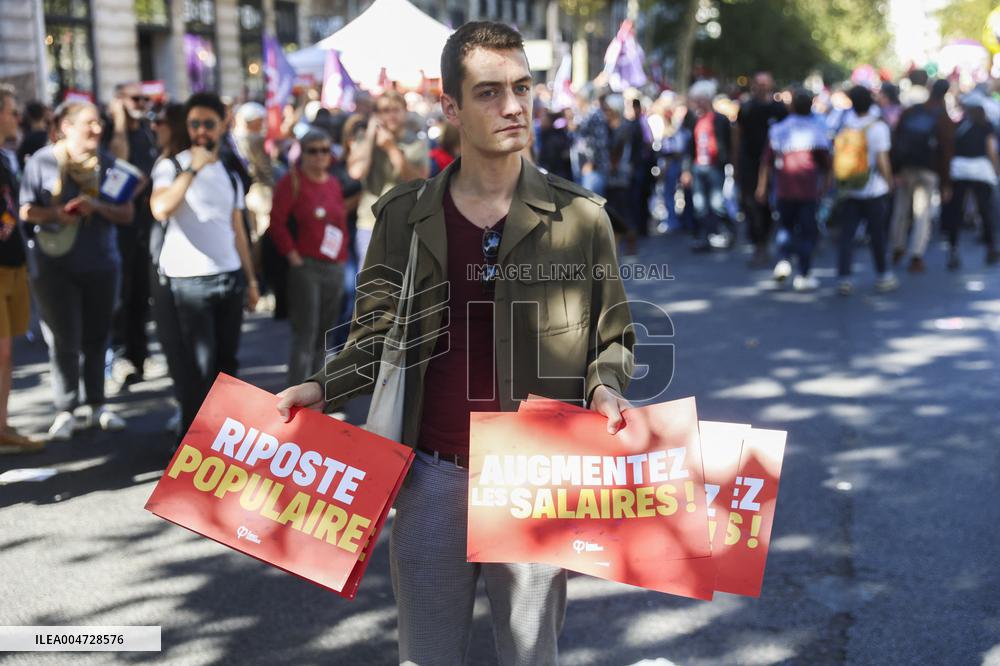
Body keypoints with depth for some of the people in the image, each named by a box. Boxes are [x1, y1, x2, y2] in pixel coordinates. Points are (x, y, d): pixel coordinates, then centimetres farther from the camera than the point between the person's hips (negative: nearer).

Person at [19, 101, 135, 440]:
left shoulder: (108, 163, 4)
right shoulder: (41, 161, -4)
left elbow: (127, 214, 2)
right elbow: (26, 210, -4)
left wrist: (97, 205, -16)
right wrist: (56, 214, -22)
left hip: (101, 262, 3)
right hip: (54, 263, -3)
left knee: (96, 336, 9)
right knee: (65, 340, -4)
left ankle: (95, 405, 20)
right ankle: (65, 410, 7)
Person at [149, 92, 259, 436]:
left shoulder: (229, 174, 14)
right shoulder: (172, 166, -3)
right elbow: (161, 210, -23)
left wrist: (250, 279, 15)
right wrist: (192, 169, -23)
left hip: (230, 278, 5)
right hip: (190, 280, -5)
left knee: (226, 361, 9)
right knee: (199, 366, -5)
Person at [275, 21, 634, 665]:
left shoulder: (579, 217, -2)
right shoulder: (404, 214, 2)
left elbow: (613, 336, 6)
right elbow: (379, 333, 10)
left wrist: (605, 389, -14)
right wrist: (322, 387, -7)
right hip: (433, 474, 2)